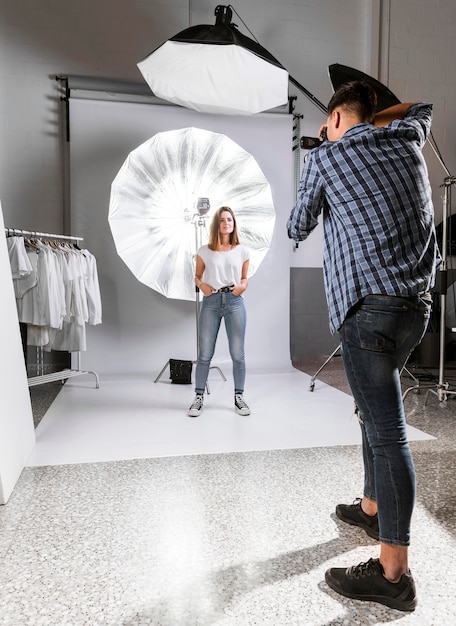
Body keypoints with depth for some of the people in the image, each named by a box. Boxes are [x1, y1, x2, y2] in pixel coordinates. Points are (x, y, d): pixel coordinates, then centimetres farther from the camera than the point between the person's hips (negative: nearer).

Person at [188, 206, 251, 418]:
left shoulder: (242, 251, 8)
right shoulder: (204, 251, 5)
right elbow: (197, 276, 13)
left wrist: (243, 286, -6)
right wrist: (201, 285, -8)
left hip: (235, 302, 1)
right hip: (211, 302, 0)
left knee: (237, 353, 3)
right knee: (205, 353, 3)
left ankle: (239, 397, 17)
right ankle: (199, 397, 16)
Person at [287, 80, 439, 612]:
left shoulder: (323, 157, 2)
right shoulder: (407, 139, 18)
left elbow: (297, 230, 13)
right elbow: (422, 107, 42)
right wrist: (367, 122, 38)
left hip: (370, 306, -7)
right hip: (416, 304, 8)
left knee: (386, 431, -7)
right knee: (376, 412, 20)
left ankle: (393, 574, 2)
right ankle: (372, 507, 37)